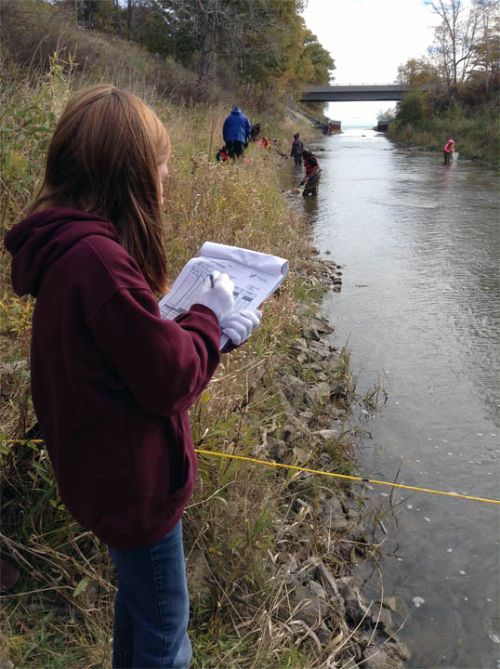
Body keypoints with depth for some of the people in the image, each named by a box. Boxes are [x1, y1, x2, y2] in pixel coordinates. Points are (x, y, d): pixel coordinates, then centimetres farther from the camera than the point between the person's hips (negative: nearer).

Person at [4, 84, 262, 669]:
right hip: (133, 482, -9)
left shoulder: (69, 246, 1)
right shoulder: (98, 258, -30)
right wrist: (207, 316, -9)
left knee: (137, 594, 31)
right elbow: (169, 379, -25)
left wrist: (213, 328, 1)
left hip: (107, 470, 9)